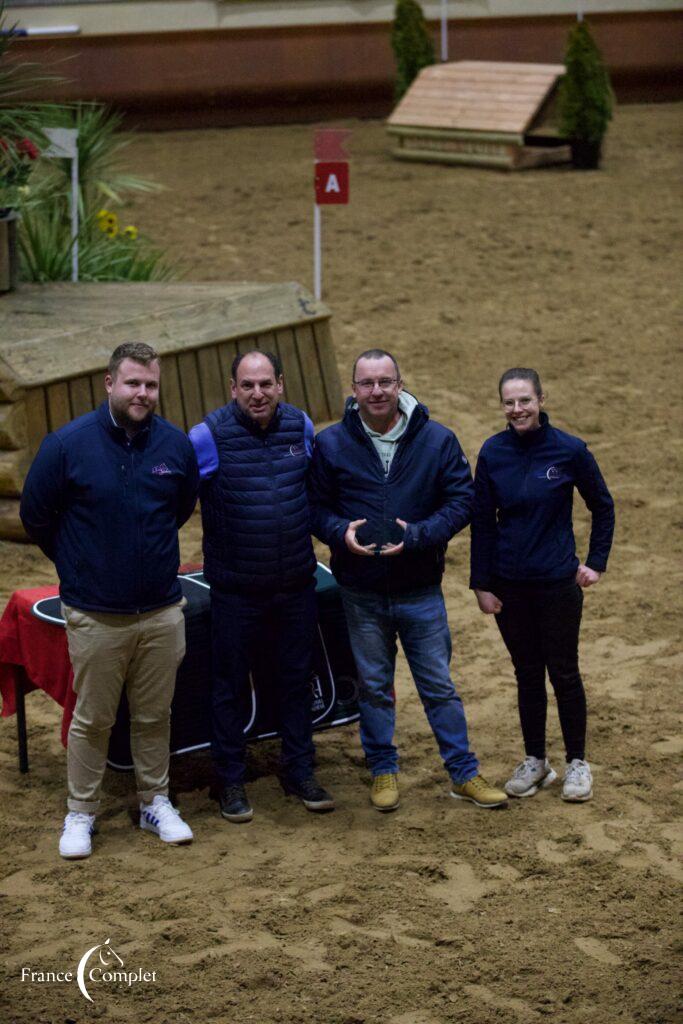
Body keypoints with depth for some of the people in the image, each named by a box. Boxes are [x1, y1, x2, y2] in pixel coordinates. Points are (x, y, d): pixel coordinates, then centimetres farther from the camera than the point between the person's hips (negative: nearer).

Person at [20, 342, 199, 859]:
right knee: (92, 720, 7)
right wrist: (77, 566, 10)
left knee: (155, 715, 13)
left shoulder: (176, 444, -1)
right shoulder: (68, 444, -10)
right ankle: (81, 813, 21)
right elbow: (36, 517, 2)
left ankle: (155, 802, 29)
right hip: (95, 616, -3)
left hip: (162, 611, 3)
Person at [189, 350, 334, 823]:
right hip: (236, 588, -4)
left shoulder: (300, 425, 0)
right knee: (230, 683, 7)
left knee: (297, 677, 14)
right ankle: (231, 780, 21)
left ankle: (300, 772, 28)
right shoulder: (208, 436, -14)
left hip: (296, 583, 4)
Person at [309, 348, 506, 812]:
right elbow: (316, 507, 2)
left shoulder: (437, 440, -5)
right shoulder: (331, 444, -4)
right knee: (374, 686, 13)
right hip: (361, 594, 1)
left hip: (421, 590, 0)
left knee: (439, 685, 8)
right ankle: (384, 771, 27)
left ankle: (464, 773, 19)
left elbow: (462, 500, -5)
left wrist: (416, 535, -18)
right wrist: (341, 532, -19)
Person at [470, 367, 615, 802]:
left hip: (558, 583, -2)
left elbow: (602, 506, 3)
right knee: (527, 673, 13)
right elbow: (482, 521, 1)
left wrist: (596, 562, 1)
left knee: (564, 672, 6)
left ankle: (578, 763, 19)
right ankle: (535, 761, 24)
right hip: (509, 586, 2)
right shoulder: (493, 453, -4)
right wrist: (481, 583, 0)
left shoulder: (570, 450, -10)